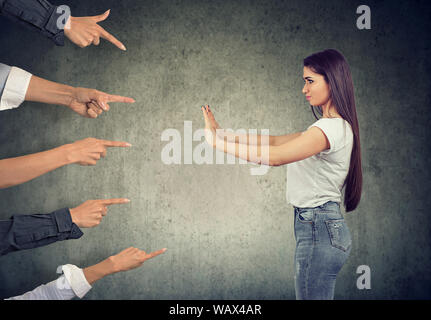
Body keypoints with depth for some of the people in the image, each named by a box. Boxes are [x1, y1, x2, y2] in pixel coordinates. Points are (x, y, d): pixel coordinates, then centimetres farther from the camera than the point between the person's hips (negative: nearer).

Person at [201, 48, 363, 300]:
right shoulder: (330, 126, 14)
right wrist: (225, 134, 4)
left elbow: (274, 157, -26)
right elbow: (276, 140, 11)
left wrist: (216, 140, -22)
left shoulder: (333, 128, -18)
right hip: (324, 225, 10)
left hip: (318, 229, -10)